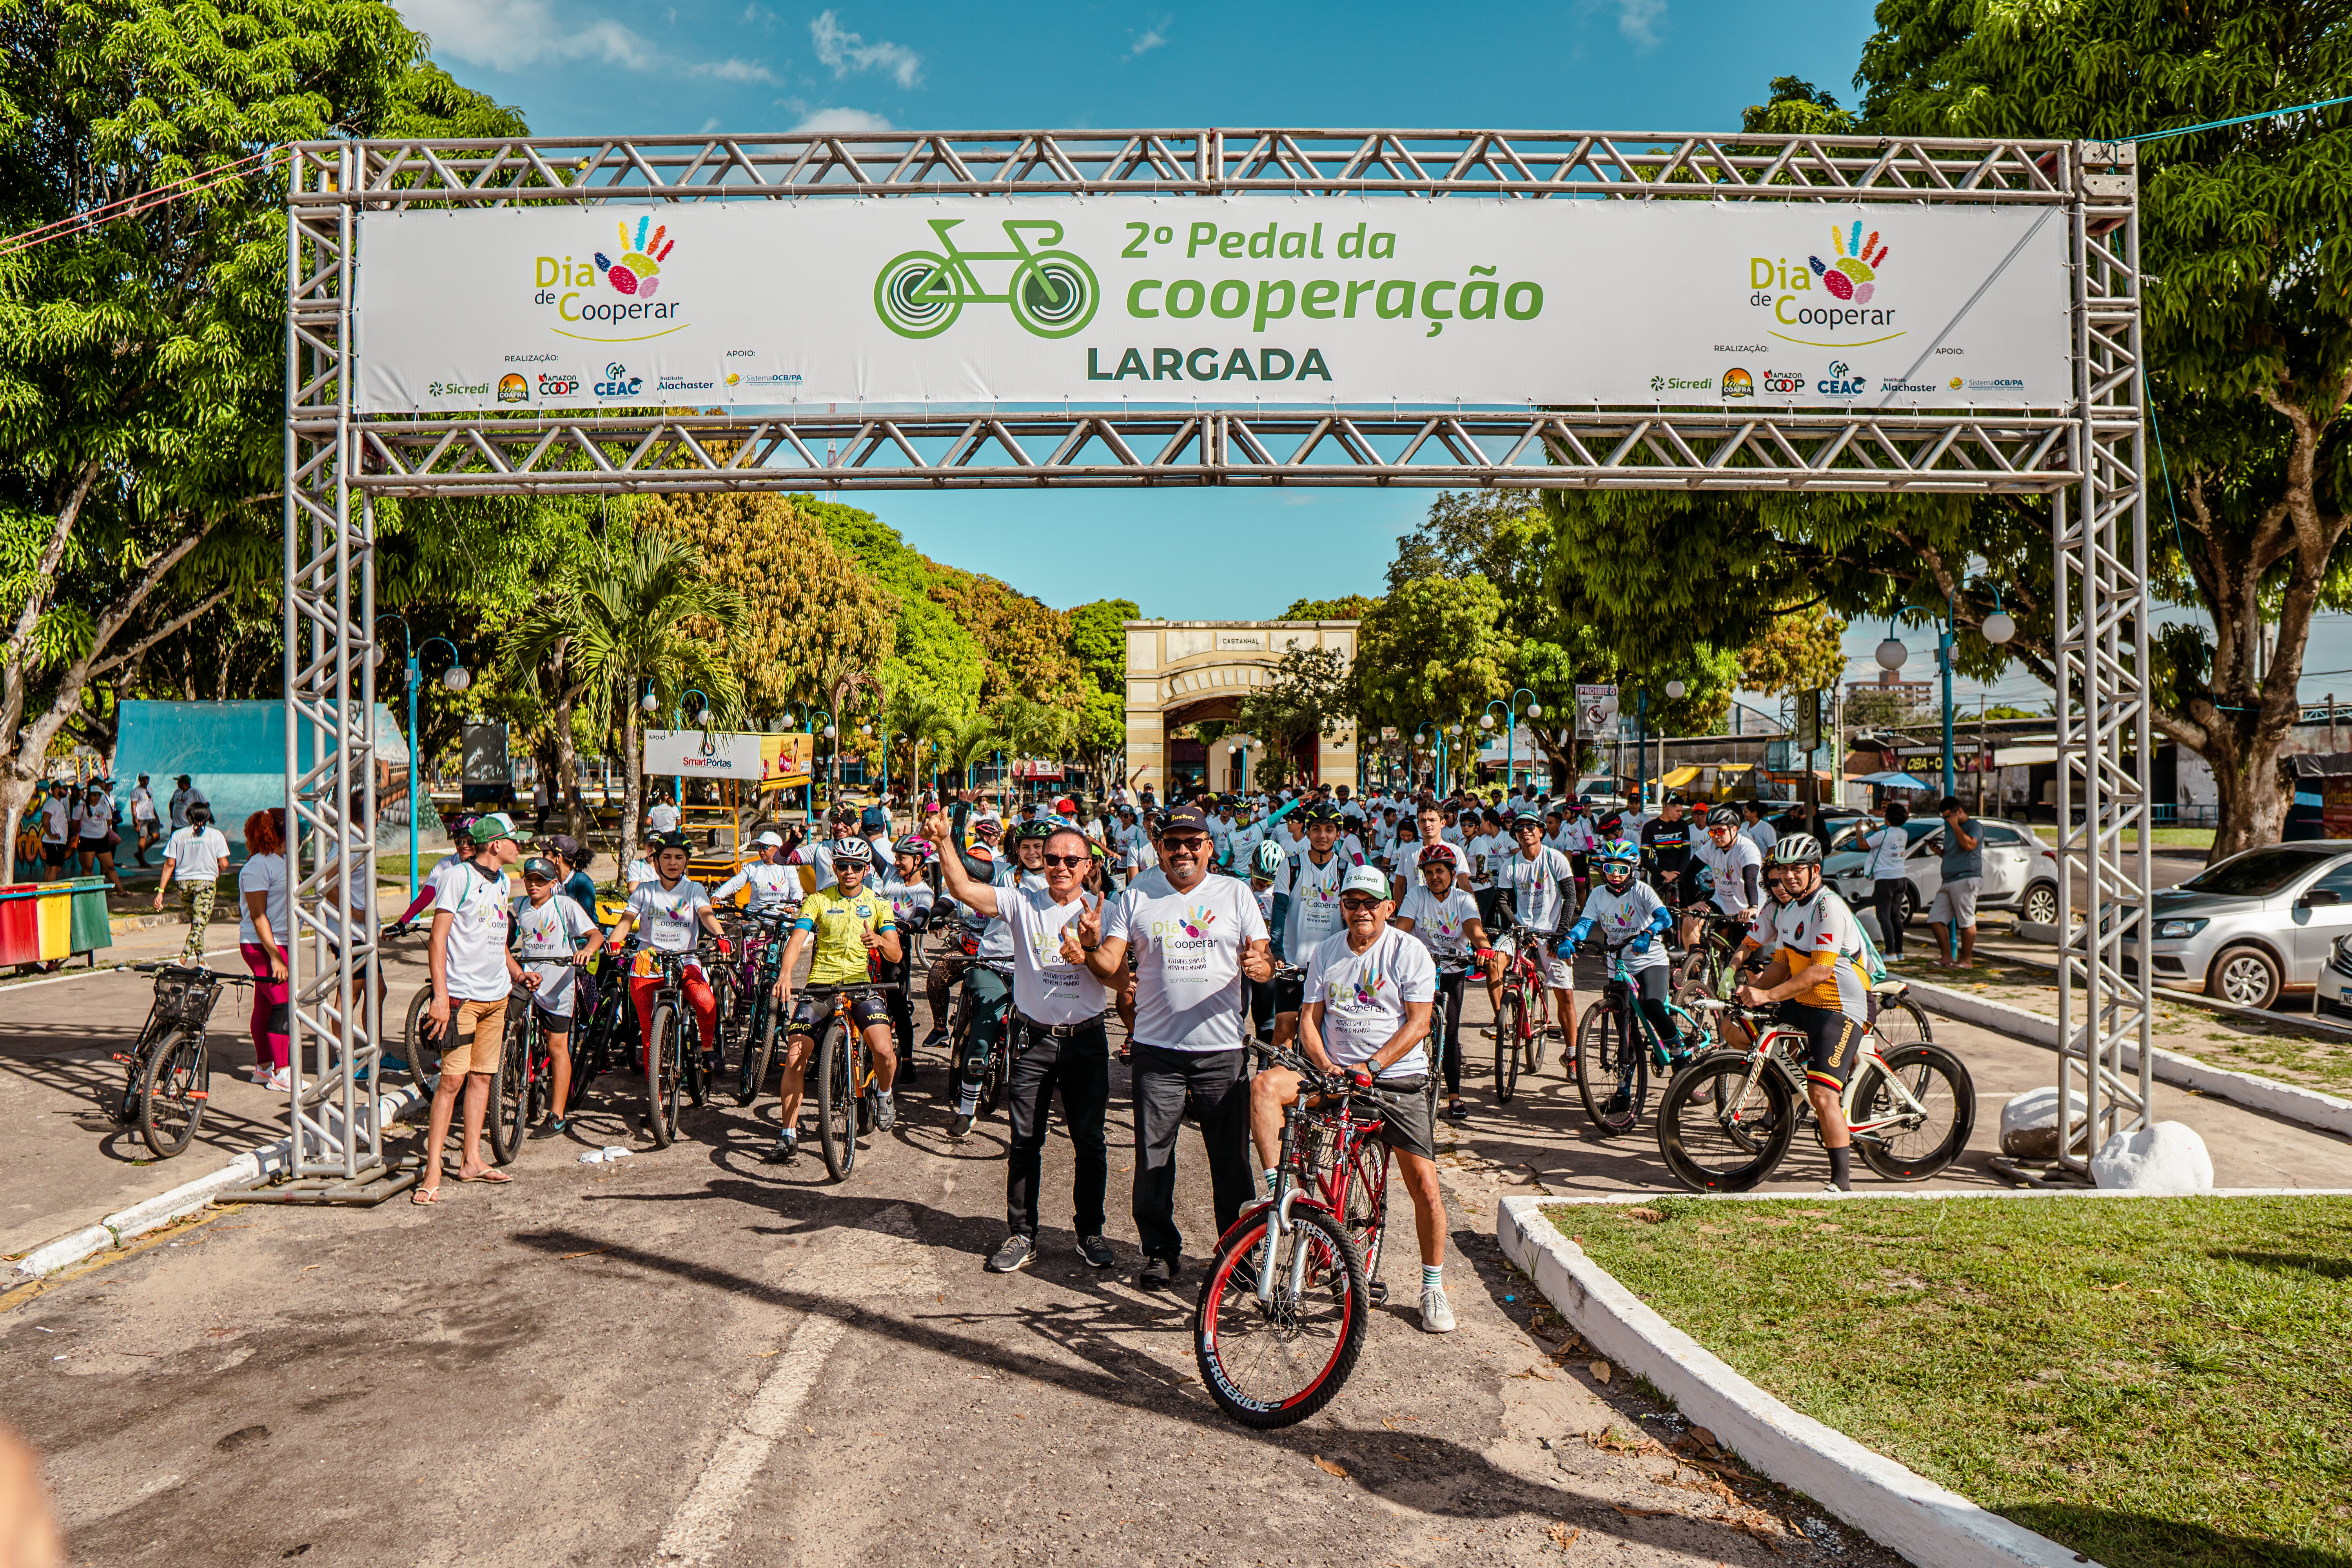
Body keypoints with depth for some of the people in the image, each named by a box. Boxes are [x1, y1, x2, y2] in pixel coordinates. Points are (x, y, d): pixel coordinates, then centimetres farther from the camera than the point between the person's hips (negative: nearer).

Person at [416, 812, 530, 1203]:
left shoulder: (502, 881, 15)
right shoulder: (457, 877, -8)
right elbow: (437, 938, -12)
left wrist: (518, 973, 13)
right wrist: (440, 995, -19)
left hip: (497, 995, 7)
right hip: (462, 994, -7)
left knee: (482, 1077, 10)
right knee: (453, 1079, -9)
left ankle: (471, 1160, 18)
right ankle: (432, 1172, -3)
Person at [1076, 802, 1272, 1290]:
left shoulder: (1235, 893, 6)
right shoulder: (1136, 896, 6)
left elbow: (1263, 957, 3)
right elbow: (1110, 966, 1)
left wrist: (1260, 965, -20)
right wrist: (1091, 947, -20)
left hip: (1222, 1051, 0)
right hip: (1156, 1051, 0)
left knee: (1232, 1158, 5)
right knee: (1153, 1159, 6)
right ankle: (1161, 1250, 22)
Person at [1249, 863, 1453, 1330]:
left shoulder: (1410, 953, -3)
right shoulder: (1326, 953, 8)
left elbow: (1418, 1022, -8)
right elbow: (1310, 1019, 8)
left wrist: (1371, 1066, -19)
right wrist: (1325, 1065, -12)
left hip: (1398, 1080, -3)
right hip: (1335, 1074, 3)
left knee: (1426, 1187, -5)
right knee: (1265, 1085, -24)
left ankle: (1433, 1287, 15)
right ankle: (1276, 1189, -19)